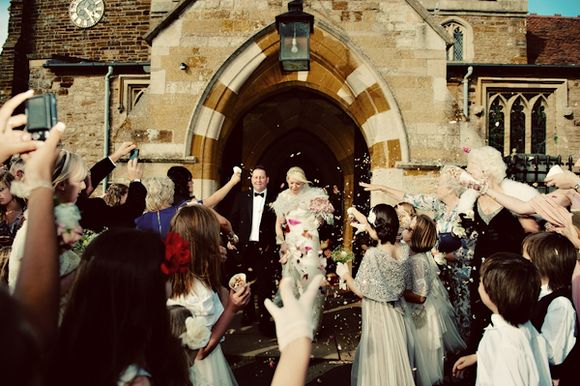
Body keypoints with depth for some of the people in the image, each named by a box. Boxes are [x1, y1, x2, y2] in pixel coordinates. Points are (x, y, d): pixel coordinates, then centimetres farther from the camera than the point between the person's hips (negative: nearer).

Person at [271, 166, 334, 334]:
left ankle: (310, 324, 10)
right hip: (290, 245, 4)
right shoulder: (283, 198, 6)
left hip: (309, 245, -3)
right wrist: (281, 242, 0)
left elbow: (322, 218, 4)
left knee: (310, 279, -5)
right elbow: (278, 223, 9)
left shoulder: (313, 196, -4)